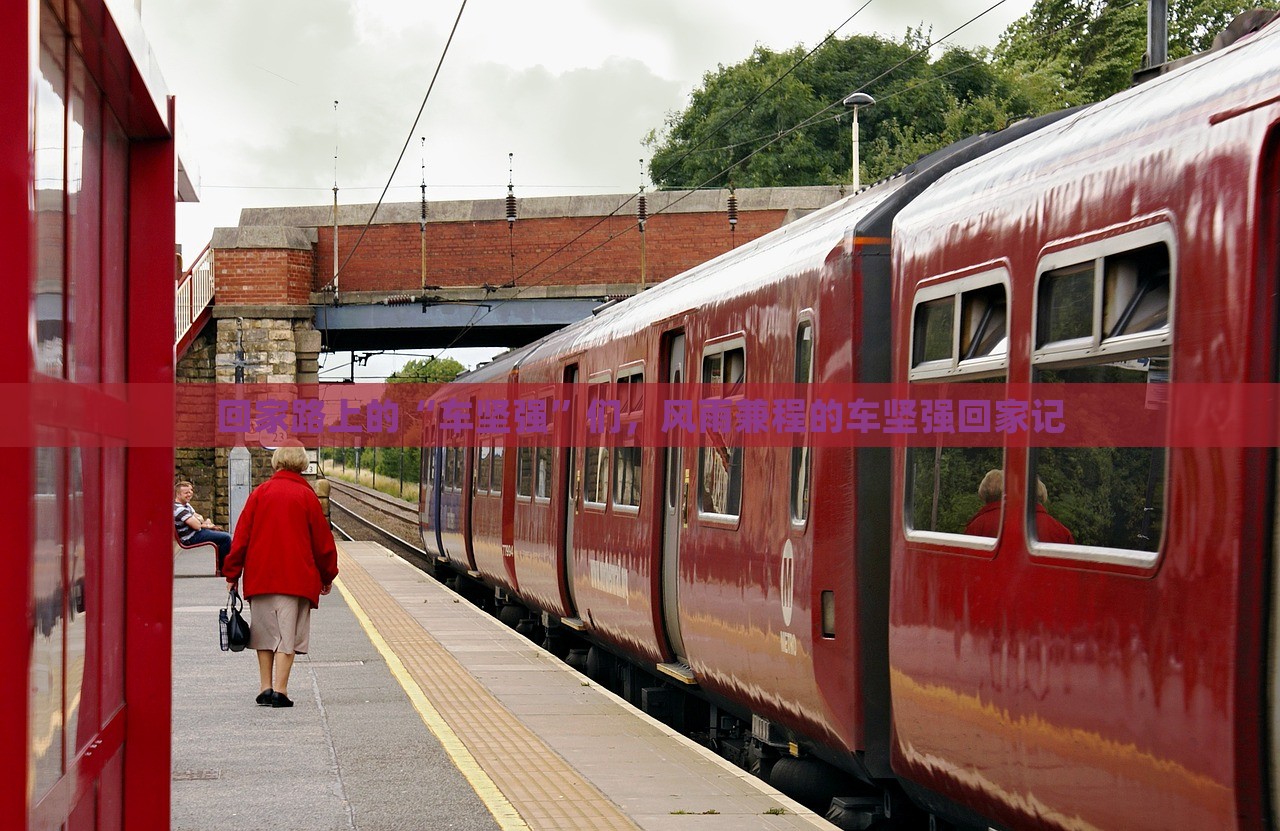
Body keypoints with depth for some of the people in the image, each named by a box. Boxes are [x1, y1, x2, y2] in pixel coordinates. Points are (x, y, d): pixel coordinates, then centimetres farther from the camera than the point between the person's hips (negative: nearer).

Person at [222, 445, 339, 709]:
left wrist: (232, 574, 10)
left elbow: (241, 536, 4)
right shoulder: (306, 496, -1)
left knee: (265, 632, 12)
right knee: (287, 635, -1)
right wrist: (327, 576, 16)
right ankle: (279, 691, -9)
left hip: (259, 576, 2)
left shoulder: (260, 493, 4)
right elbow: (322, 540, 4)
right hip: (296, 578, -2)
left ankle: (265, 688, 11)